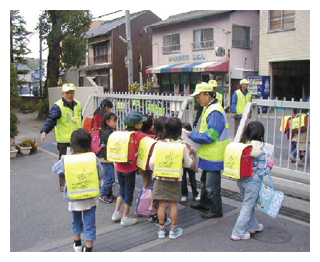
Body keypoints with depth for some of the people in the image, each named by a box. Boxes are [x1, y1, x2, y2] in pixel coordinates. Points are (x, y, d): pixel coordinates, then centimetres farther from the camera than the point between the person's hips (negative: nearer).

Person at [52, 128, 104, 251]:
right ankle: (88, 249, 16)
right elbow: (100, 175, -6)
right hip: (90, 198, -1)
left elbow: (54, 169, 4)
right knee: (89, 224, 10)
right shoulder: (94, 158, -15)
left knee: (76, 221, 25)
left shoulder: (66, 160, -14)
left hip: (73, 198, 2)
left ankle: (77, 244, 42)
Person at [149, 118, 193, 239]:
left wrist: (155, 172, 11)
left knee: (162, 204, 9)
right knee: (173, 204, 10)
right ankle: (173, 230, 20)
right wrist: (189, 155, 16)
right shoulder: (182, 146, -10)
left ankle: (161, 229, 20)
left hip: (160, 179, 1)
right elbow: (188, 164, -3)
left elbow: (152, 162, -8)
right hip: (175, 180, -1)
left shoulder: (159, 144, -9)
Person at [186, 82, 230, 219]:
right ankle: (204, 203, 41)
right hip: (209, 154, 11)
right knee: (205, 180, 24)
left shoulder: (215, 111, -23)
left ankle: (216, 210, 18)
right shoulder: (209, 108, 10)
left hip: (214, 156, -11)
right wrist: (195, 134, 4)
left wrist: (192, 135, -16)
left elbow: (210, 136, -27)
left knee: (212, 184, 2)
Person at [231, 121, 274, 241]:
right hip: (252, 182, -6)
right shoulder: (260, 152, -19)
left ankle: (252, 226, 40)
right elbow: (261, 172, -16)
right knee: (247, 207, 7)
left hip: (240, 180, 6)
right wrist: (270, 165, 3)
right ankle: (238, 233, 14)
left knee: (249, 204, 23)